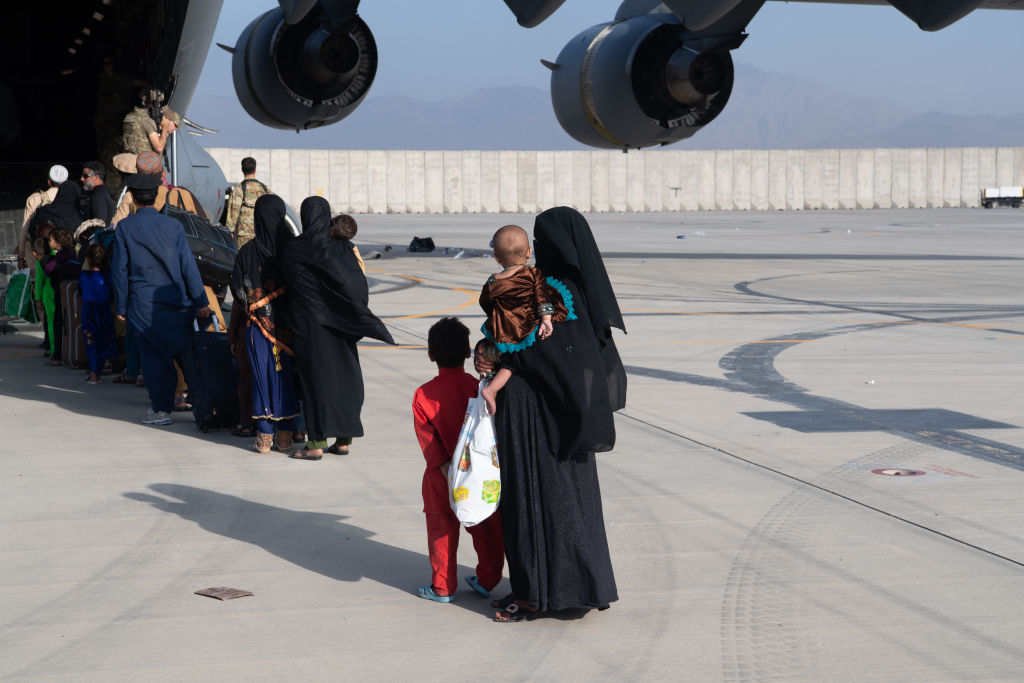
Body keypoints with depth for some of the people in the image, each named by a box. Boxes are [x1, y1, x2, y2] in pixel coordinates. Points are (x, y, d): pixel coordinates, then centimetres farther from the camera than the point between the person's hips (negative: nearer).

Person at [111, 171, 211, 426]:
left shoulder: (124, 228, -2)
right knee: (184, 352, 12)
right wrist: (200, 302, 2)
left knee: (154, 356, 5)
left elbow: (119, 270, -1)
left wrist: (121, 307, 6)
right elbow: (188, 265, 0)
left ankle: (161, 409, 5)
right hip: (176, 302, 1)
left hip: (143, 304, -1)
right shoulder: (172, 226, 1)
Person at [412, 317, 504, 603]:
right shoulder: (478, 387, -7)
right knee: (487, 528, 14)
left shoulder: (423, 394, -8)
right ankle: (487, 579, 23)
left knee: (443, 531, 8)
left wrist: (445, 467, -14)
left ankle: (443, 587, 13)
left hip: (442, 477, -1)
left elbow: (426, 435, -12)